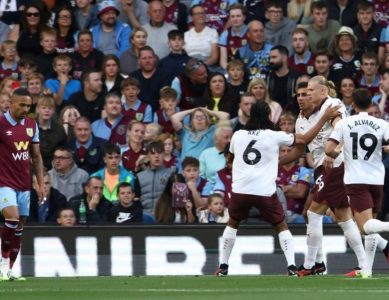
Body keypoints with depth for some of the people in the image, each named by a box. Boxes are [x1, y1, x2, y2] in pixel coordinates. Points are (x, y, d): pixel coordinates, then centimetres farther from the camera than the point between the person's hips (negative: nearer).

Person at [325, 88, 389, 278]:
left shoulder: (344, 124, -1)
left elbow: (329, 150, -6)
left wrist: (337, 155, 16)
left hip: (356, 180, -3)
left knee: (366, 227, -14)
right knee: (370, 227, 16)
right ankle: (367, 269, 15)